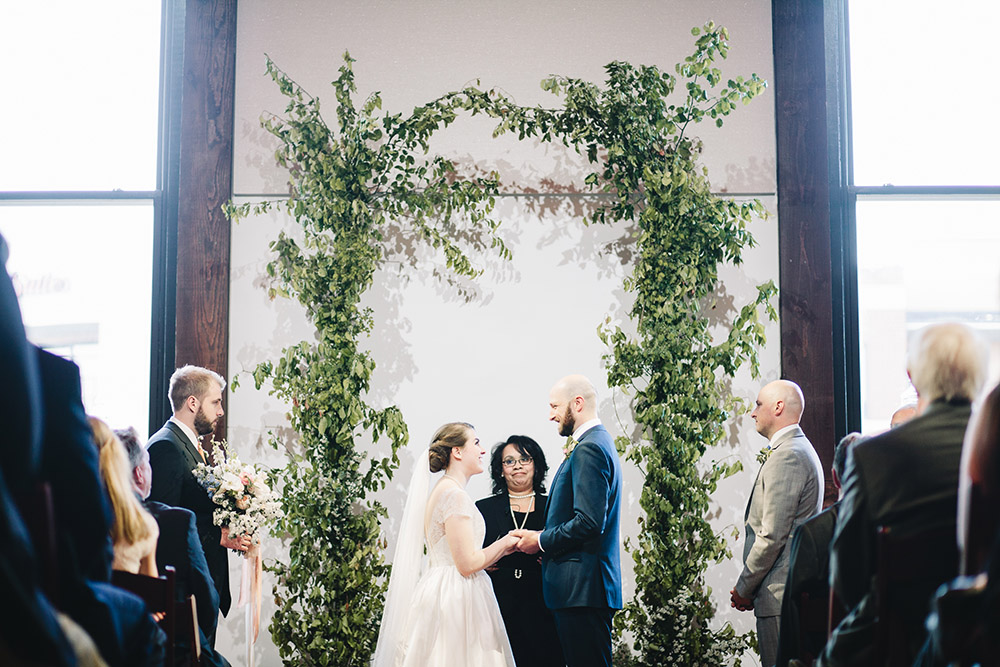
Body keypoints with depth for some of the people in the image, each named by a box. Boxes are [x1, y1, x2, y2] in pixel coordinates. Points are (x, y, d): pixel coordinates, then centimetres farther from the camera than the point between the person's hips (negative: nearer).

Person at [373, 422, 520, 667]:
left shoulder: (441, 491, 17)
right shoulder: (455, 495, -13)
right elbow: (467, 564, -17)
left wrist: (501, 550, 18)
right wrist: (506, 542, -5)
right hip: (456, 600, -10)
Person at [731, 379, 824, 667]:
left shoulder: (785, 456, -14)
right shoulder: (801, 450, 19)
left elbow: (772, 535, -18)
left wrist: (744, 587, -7)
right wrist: (750, 585, 17)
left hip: (779, 593, -11)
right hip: (799, 588, 11)